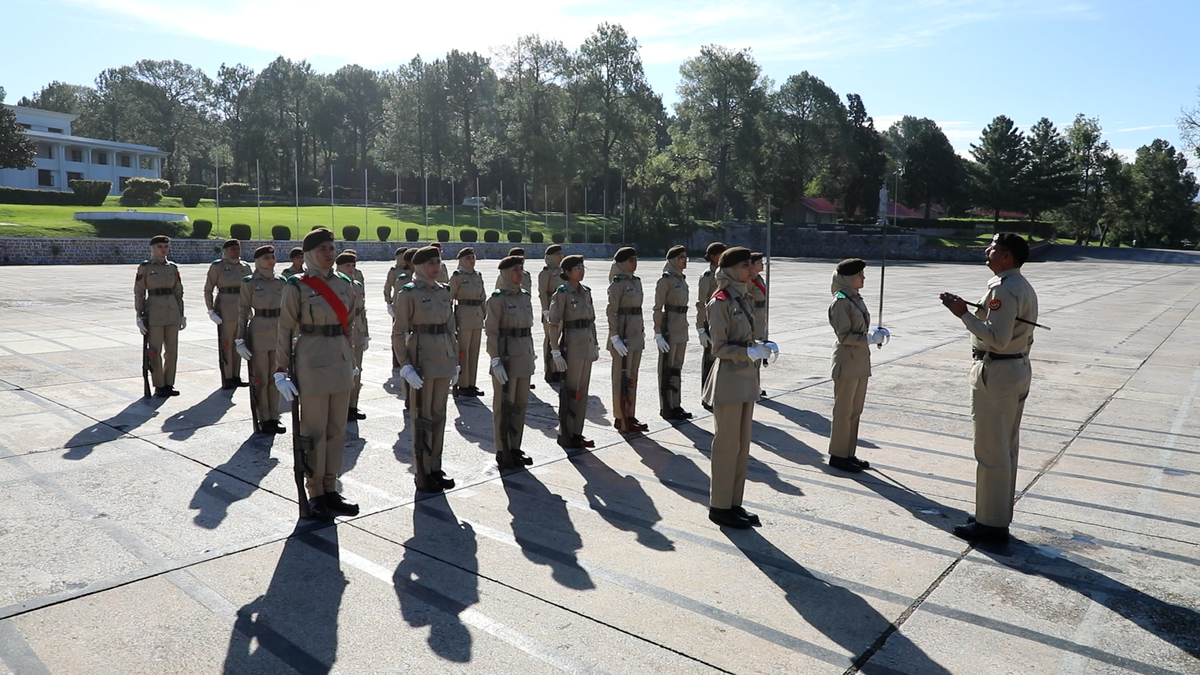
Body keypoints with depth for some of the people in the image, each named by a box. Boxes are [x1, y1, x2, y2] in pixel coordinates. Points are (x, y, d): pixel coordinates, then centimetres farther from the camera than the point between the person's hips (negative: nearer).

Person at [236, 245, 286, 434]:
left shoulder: (281, 282, 8)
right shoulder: (249, 283, -4)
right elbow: (242, 312, -4)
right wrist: (240, 339, -8)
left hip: (278, 333, 4)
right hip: (258, 332, -4)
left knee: (275, 377, 9)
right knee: (260, 378, 2)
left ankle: (274, 418, 18)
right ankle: (263, 420, 11)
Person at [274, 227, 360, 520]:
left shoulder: (345, 283, 9)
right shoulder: (297, 286, -7)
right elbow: (285, 330, -7)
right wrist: (281, 370, -9)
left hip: (341, 362, 6)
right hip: (312, 362, -5)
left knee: (337, 430, 10)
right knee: (315, 431, 2)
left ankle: (330, 490, 22)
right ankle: (315, 494, 15)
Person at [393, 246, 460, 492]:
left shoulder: (444, 291, 11)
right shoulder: (408, 293, -7)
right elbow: (398, 333, -9)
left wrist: (455, 363, 13)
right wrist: (406, 367, -16)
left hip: (444, 358, 6)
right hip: (422, 358, -6)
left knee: (439, 415, 12)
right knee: (422, 417, 1)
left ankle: (435, 468, 22)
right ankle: (423, 474, 11)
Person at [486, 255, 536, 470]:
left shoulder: (525, 296, 11)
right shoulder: (497, 299, -11)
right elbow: (491, 332, -13)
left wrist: (531, 355, 16)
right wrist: (496, 361, -19)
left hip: (524, 355, 7)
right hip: (506, 355, -7)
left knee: (521, 404, 12)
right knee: (504, 406, 1)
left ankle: (515, 448, 23)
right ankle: (502, 453, 12)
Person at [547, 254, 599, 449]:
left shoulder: (586, 291, 10)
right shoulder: (562, 293, -11)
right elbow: (553, 324, -13)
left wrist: (595, 345, 15)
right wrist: (556, 351, -17)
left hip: (587, 346, 7)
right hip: (571, 345, -7)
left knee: (582, 392, 11)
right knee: (570, 392, 0)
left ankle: (577, 433, 21)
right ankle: (565, 435, 11)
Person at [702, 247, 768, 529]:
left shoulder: (744, 298, 12)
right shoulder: (720, 302, -14)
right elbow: (719, 347, -15)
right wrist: (749, 353, -25)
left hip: (747, 379, 9)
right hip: (728, 381, -9)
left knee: (742, 445, 13)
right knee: (727, 445, 0)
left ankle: (734, 504, 24)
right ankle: (720, 506, 13)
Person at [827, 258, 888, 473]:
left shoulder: (856, 298, 11)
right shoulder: (840, 302, -14)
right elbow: (844, 335, -17)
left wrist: (874, 332, 2)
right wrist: (870, 338, -22)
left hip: (861, 361, 9)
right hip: (847, 361, -9)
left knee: (856, 410, 13)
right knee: (844, 410, 0)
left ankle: (849, 453, 23)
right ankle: (838, 455, 11)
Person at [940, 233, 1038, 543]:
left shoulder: (1004, 289, -19)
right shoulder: (1024, 287, 14)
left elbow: (997, 338, -26)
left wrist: (963, 313, -22)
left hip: (996, 374, -11)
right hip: (1019, 369, 11)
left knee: (991, 451, -3)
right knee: (1007, 449, 16)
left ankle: (991, 524, 6)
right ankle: (1000, 516, 27)